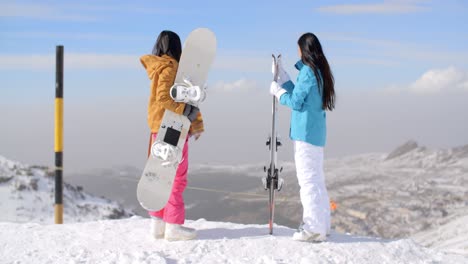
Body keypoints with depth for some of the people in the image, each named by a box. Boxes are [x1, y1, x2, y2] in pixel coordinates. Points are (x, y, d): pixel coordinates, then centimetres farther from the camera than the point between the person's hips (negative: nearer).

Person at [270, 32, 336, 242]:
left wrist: (277, 91, 4)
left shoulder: (307, 72, -14)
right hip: (316, 132, 9)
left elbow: (295, 102, -12)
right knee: (317, 179, 15)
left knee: (308, 179, -7)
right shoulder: (320, 71, 13)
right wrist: (282, 75, 24)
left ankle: (313, 228, -7)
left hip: (305, 132, -9)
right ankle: (322, 225, 21)